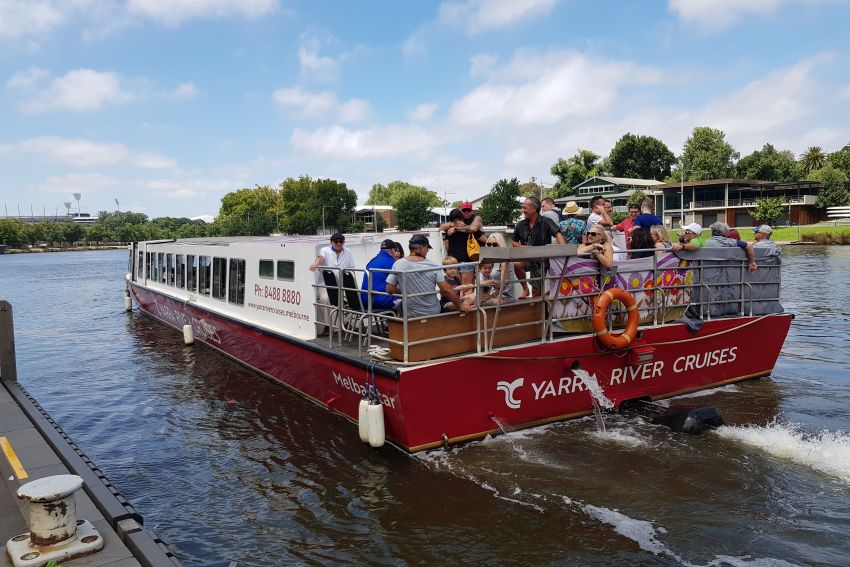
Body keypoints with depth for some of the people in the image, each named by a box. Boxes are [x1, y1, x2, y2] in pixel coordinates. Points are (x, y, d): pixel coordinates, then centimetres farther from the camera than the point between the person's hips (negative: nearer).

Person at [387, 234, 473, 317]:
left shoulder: (397, 265, -7)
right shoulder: (432, 266, -10)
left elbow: (390, 289, -6)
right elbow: (446, 289, -13)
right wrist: (460, 306, -2)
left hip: (409, 314, 1)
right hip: (432, 312, -1)